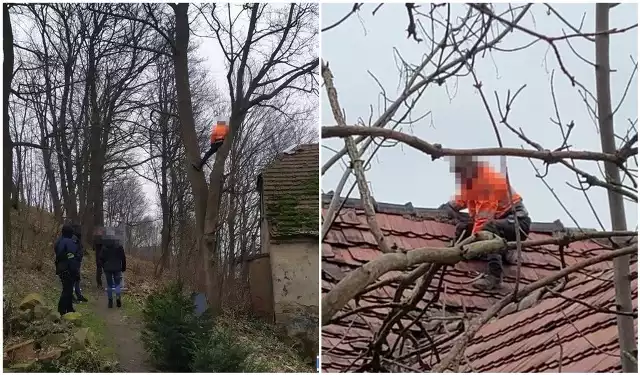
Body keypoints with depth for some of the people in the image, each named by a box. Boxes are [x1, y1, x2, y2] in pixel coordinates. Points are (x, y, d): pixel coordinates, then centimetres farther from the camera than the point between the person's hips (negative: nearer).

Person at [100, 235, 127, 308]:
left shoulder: (104, 247, 0)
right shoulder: (119, 246, -2)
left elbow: (101, 258, 4)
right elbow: (123, 258, -1)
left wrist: (104, 267, 16)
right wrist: (123, 268, 8)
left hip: (107, 268, 1)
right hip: (117, 268, -1)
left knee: (109, 285, 9)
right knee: (117, 284, 10)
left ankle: (110, 301, 9)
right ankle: (118, 298, -10)